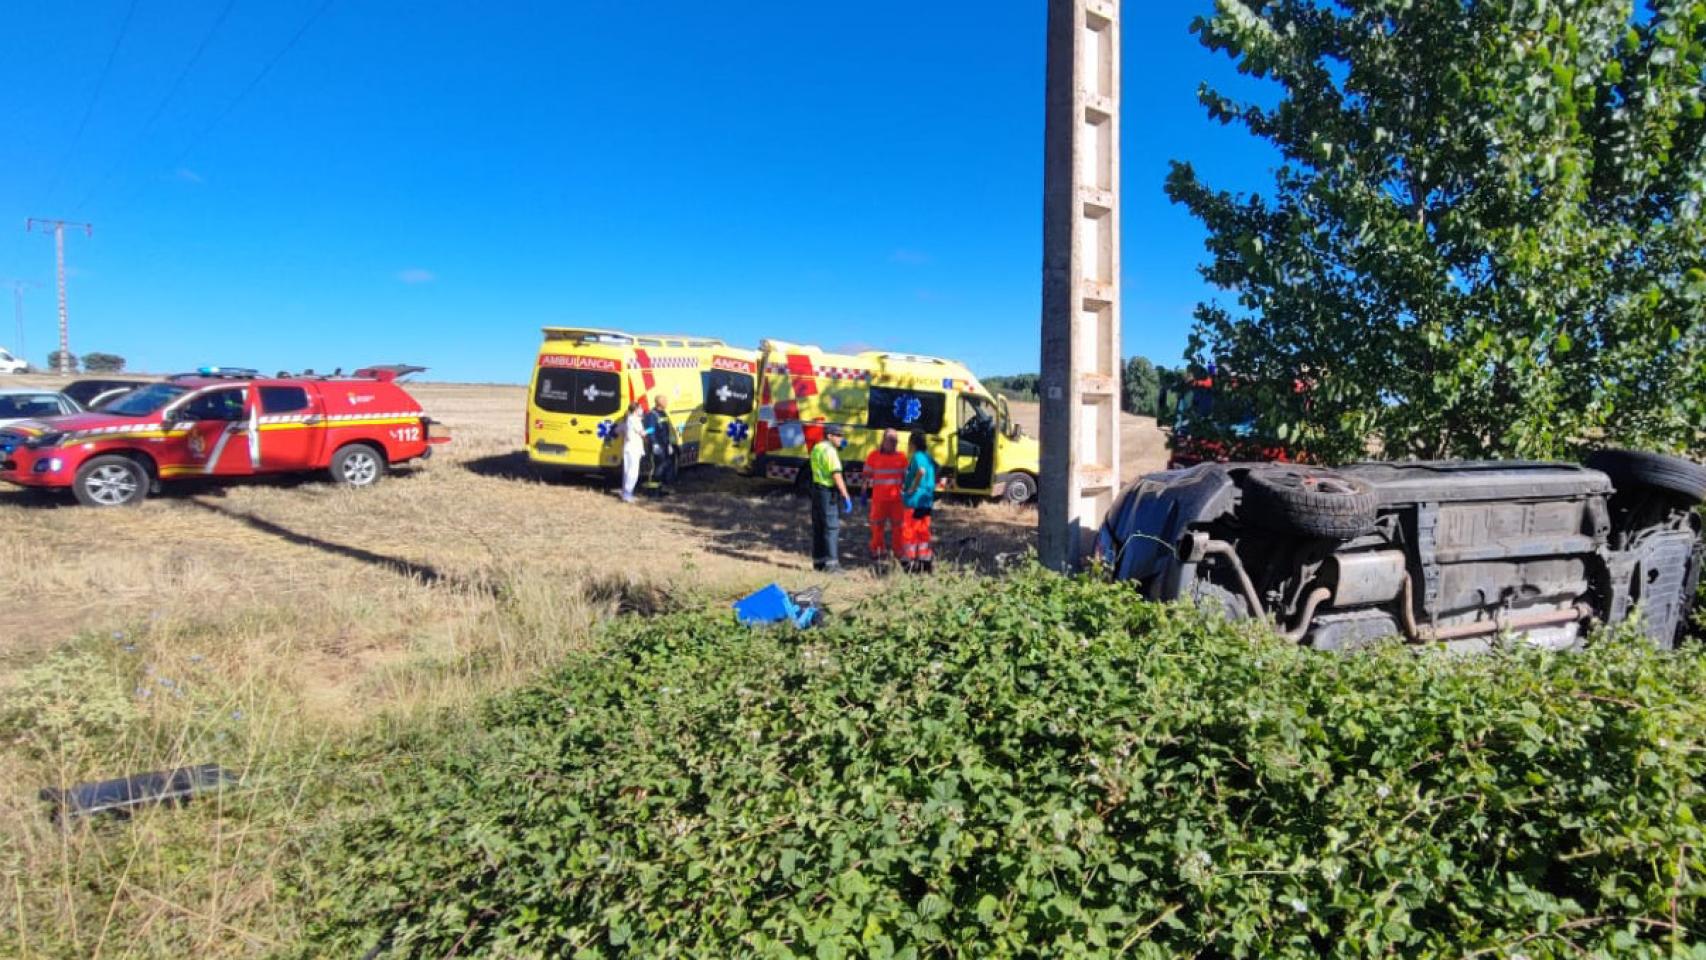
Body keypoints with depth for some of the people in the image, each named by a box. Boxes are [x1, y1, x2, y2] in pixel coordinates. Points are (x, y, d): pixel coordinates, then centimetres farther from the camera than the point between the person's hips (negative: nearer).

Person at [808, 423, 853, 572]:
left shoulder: (816, 448, 12)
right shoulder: (830, 451, -16)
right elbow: (836, 476, -22)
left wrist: (839, 446, 18)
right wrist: (846, 497, -22)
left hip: (817, 488, 9)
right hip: (828, 492, -9)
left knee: (818, 527, 13)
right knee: (832, 527, -6)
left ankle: (818, 560, 19)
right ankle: (831, 563, -7)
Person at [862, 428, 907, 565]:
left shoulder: (901, 457, 6)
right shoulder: (874, 456, 1)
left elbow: (905, 476, 12)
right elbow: (867, 475, 5)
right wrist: (866, 491, 2)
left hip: (896, 497, 1)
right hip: (879, 497, -1)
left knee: (897, 525, 4)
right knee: (878, 525, 5)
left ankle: (897, 552, 14)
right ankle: (876, 551, 17)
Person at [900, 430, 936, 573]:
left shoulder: (917, 456, -15)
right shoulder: (928, 456, 12)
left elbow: (921, 471, -34)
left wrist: (912, 488, -23)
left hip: (914, 501, -9)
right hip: (927, 501, 9)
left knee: (908, 531, -1)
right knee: (923, 531, 15)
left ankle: (909, 561, 1)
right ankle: (925, 560, 19)